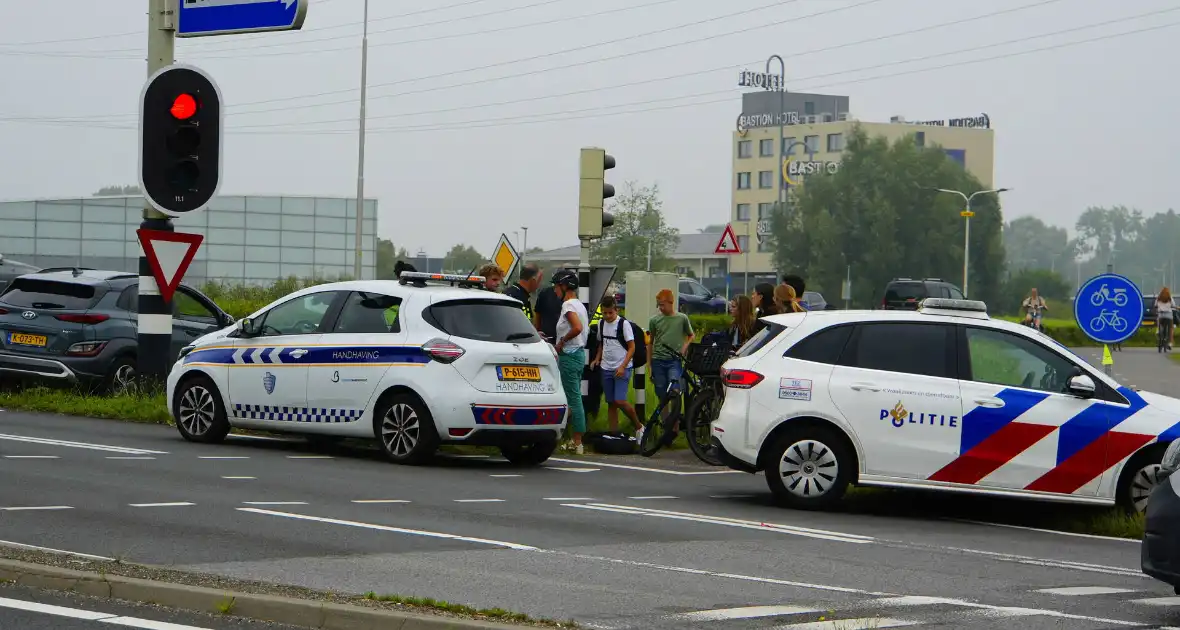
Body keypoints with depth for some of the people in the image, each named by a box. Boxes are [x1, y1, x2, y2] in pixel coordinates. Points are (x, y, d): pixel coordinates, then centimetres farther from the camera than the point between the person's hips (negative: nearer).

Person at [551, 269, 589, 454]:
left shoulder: (568, 305, -15)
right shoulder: (580, 305, 15)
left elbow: (577, 328, -30)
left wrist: (561, 341, -16)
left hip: (569, 355, -10)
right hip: (579, 353, 10)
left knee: (573, 399, -7)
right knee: (575, 398, 12)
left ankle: (577, 444, -7)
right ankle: (577, 441, 14)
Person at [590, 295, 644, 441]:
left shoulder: (623, 324, -10)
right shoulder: (601, 324, 8)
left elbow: (632, 347, -9)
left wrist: (622, 366, -18)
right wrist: (597, 359, 5)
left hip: (622, 369, -6)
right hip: (606, 369, 6)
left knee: (620, 401, -16)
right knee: (611, 403, 6)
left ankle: (639, 427, 1)